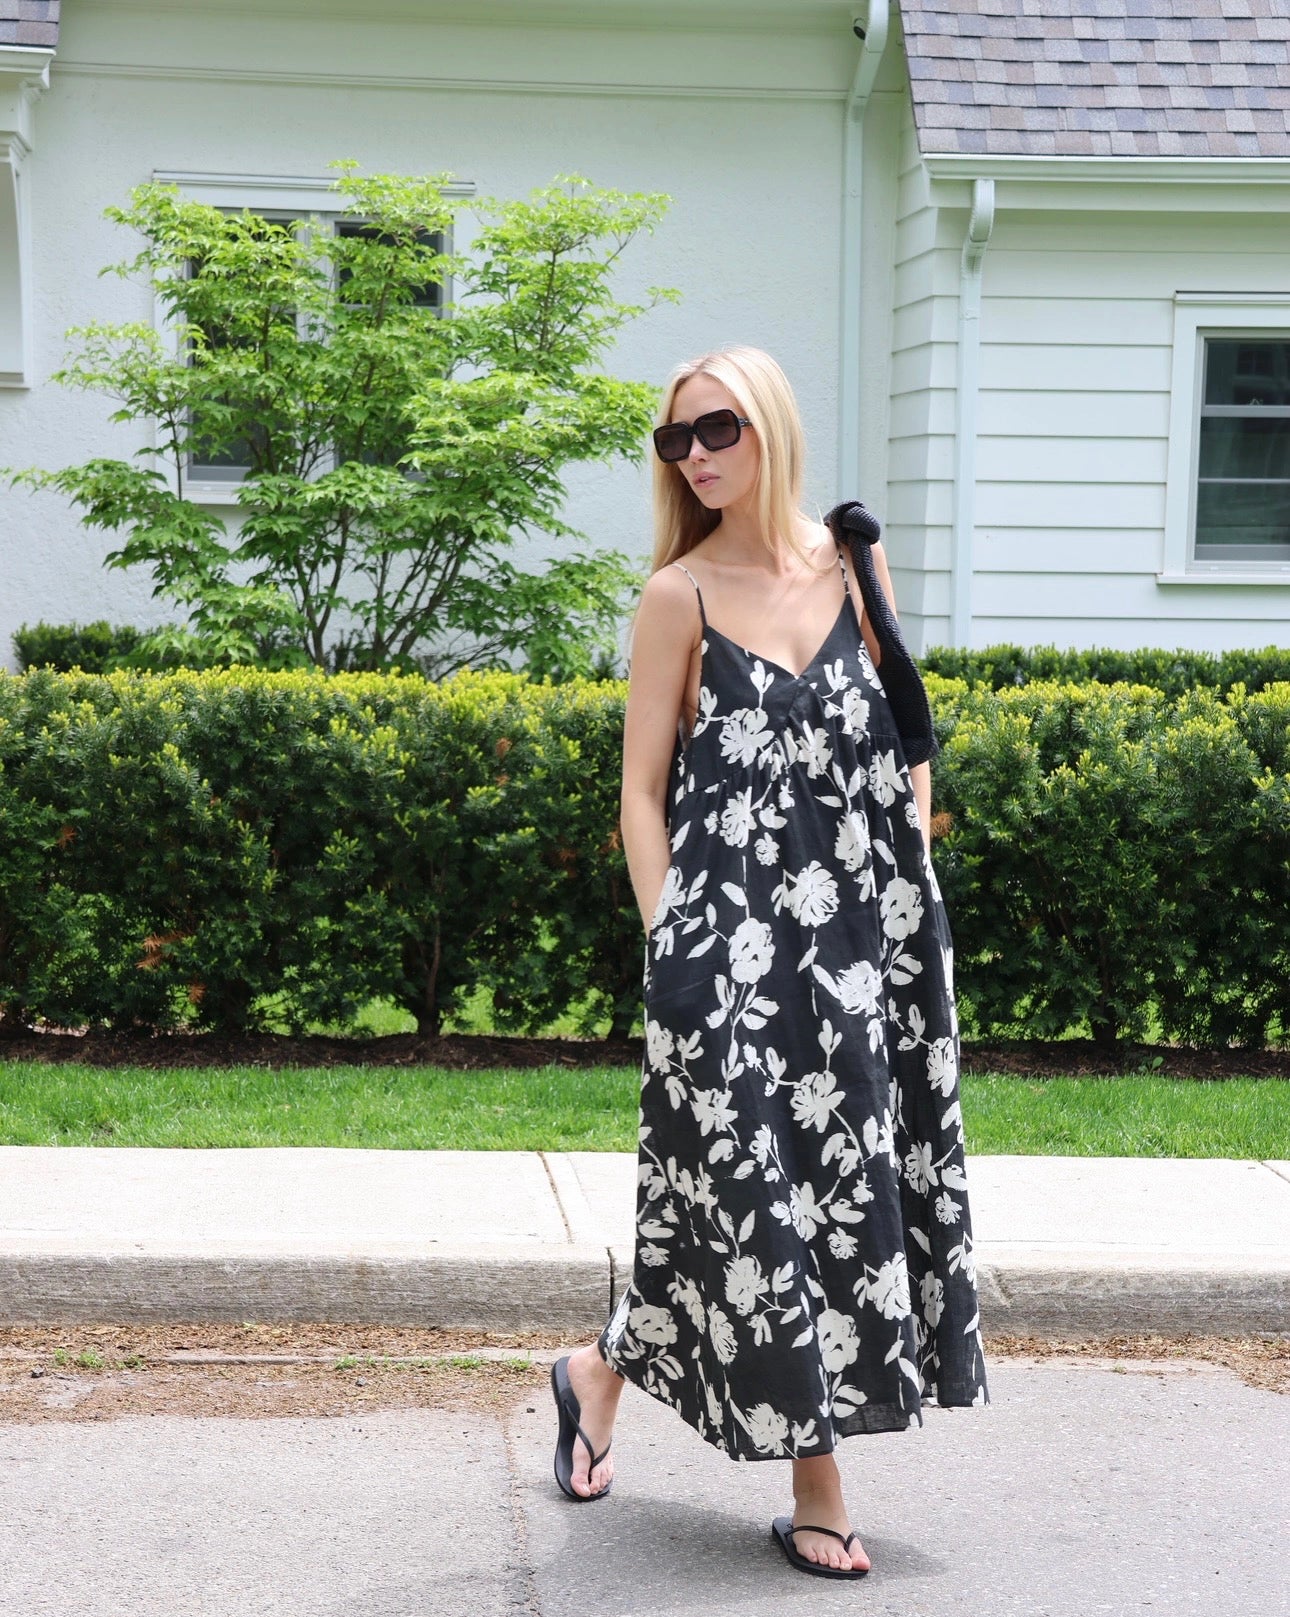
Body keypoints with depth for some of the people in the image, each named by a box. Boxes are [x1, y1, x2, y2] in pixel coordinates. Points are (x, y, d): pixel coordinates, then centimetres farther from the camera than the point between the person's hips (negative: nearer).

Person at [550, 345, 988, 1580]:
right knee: (747, 1188, -2)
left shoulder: (855, 567, 7)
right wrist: (671, 942, -10)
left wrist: (911, 878, 7)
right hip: (729, 932, -4)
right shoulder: (680, 597, -2)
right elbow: (642, 789, -2)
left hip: (860, 930, 4)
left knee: (842, 1181, 6)